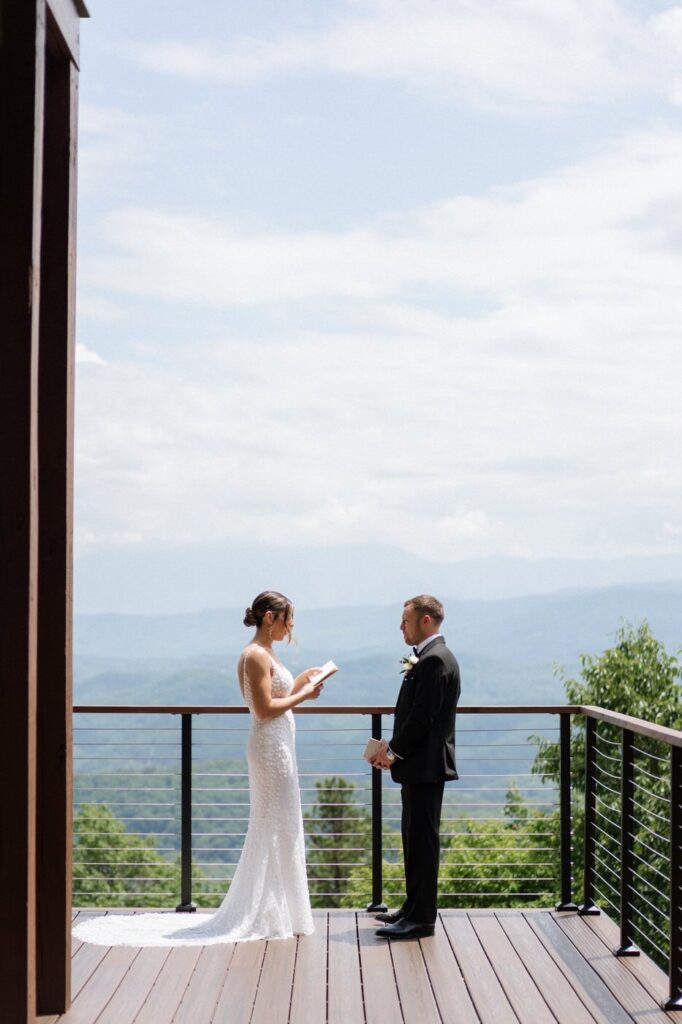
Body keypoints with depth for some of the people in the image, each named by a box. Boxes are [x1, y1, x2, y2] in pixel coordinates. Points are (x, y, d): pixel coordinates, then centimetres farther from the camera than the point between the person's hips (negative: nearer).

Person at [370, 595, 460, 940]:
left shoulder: (434, 660, -17)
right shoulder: (431, 657, 15)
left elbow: (423, 716, -21)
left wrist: (394, 750, -12)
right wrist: (393, 744, 7)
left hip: (425, 766, -11)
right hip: (420, 765, 11)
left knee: (423, 838, -6)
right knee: (414, 837, 16)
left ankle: (421, 917, -2)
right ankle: (414, 908, 25)